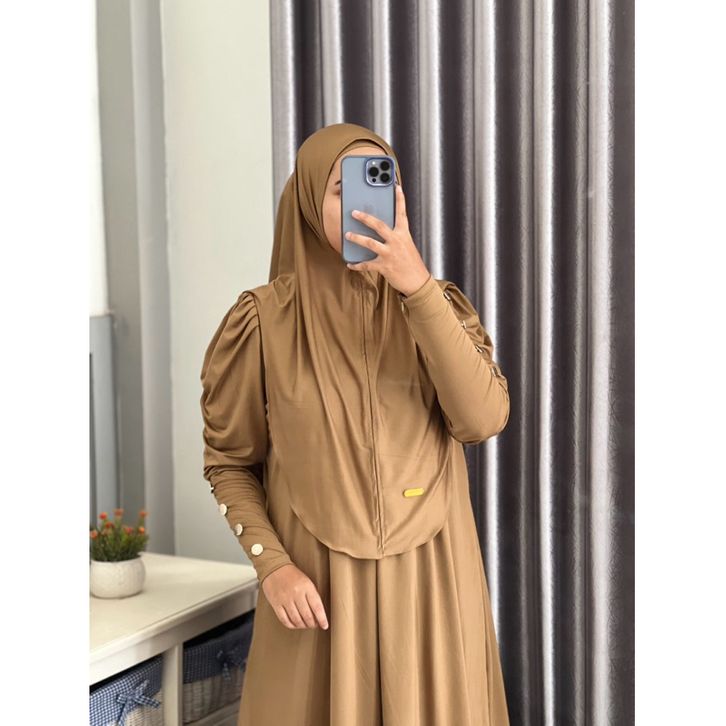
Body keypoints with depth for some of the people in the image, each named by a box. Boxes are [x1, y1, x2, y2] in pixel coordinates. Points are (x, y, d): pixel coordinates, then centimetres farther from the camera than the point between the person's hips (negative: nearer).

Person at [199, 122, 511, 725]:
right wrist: (272, 566, -11)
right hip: (315, 585, -1)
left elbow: (484, 419, -17)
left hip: (428, 579, 2)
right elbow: (229, 459, 2)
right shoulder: (265, 317, -6)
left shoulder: (439, 304, -1)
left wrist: (418, 287, -23)